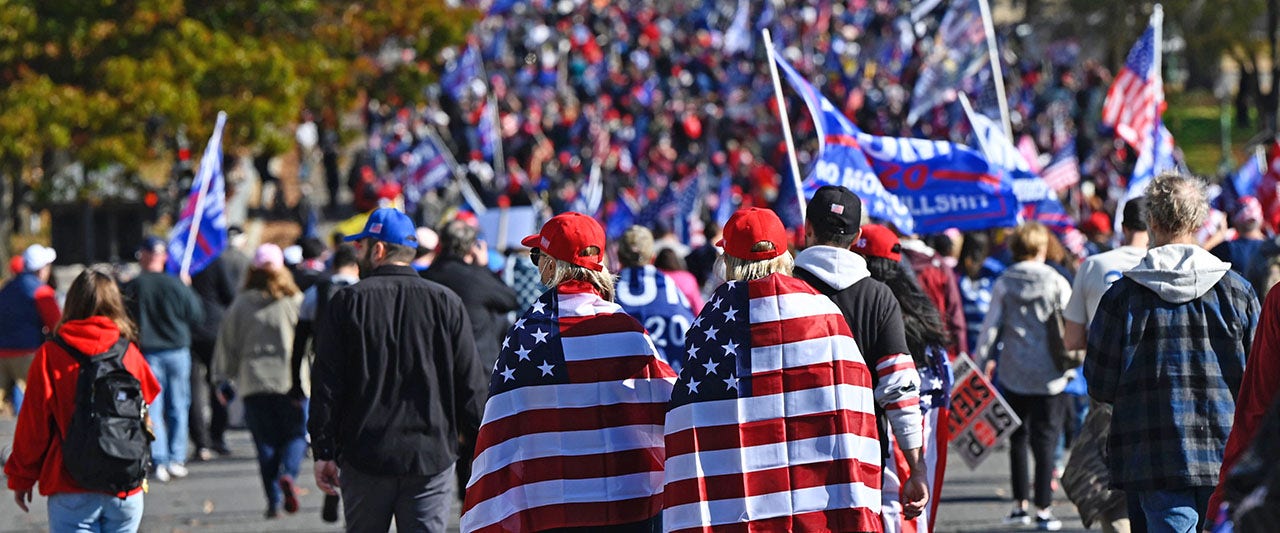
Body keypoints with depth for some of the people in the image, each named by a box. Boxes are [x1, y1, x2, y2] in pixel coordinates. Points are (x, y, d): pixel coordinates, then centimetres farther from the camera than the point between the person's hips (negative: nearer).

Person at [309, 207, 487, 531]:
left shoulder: (348, 303, -2)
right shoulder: (446, 304, 2)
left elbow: (326, 385, -2)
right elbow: (471, 387, 4)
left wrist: (323, 452, 2)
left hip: (364, 458, -1)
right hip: (431, 457, 1)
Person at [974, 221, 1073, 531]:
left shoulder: (1003, 285, 1)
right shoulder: (1057, 284, -3)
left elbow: (990, 328, 2)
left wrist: (980, 365, 9)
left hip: (1013, 375, 2)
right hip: (1050, 376, -2)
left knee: (1017, 439, 15)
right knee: (1045, 441, 1)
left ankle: (1020, 505, 14)